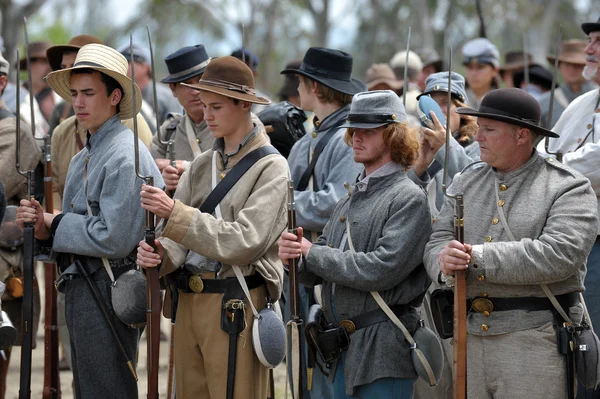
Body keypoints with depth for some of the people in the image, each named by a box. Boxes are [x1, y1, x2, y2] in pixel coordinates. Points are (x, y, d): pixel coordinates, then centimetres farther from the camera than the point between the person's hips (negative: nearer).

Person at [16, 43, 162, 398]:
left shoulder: (125, 155, -15)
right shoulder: (83, 159, 15)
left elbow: (114, 239, -22)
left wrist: (54, 226, -10)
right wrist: (43, 225, -3)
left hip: (110, 290, -10)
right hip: (81, 288, 10)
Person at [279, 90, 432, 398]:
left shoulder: (409, 199, -9)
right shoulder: (350, 200, 15)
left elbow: (381, 270, -20)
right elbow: (315, 273, 14)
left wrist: (313, 253, -13)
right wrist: (294, 254, -10)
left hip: (383, 350, -8)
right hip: (345, 349, 8)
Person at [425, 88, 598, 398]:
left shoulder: (568, 187, -3)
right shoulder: (465, 183, 15)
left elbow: (558, 254, -17)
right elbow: (437, 241, 8)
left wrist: (478, 256, -18)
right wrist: (445, 262, -18)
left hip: (534, 339, -5)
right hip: (471, 336, 5)